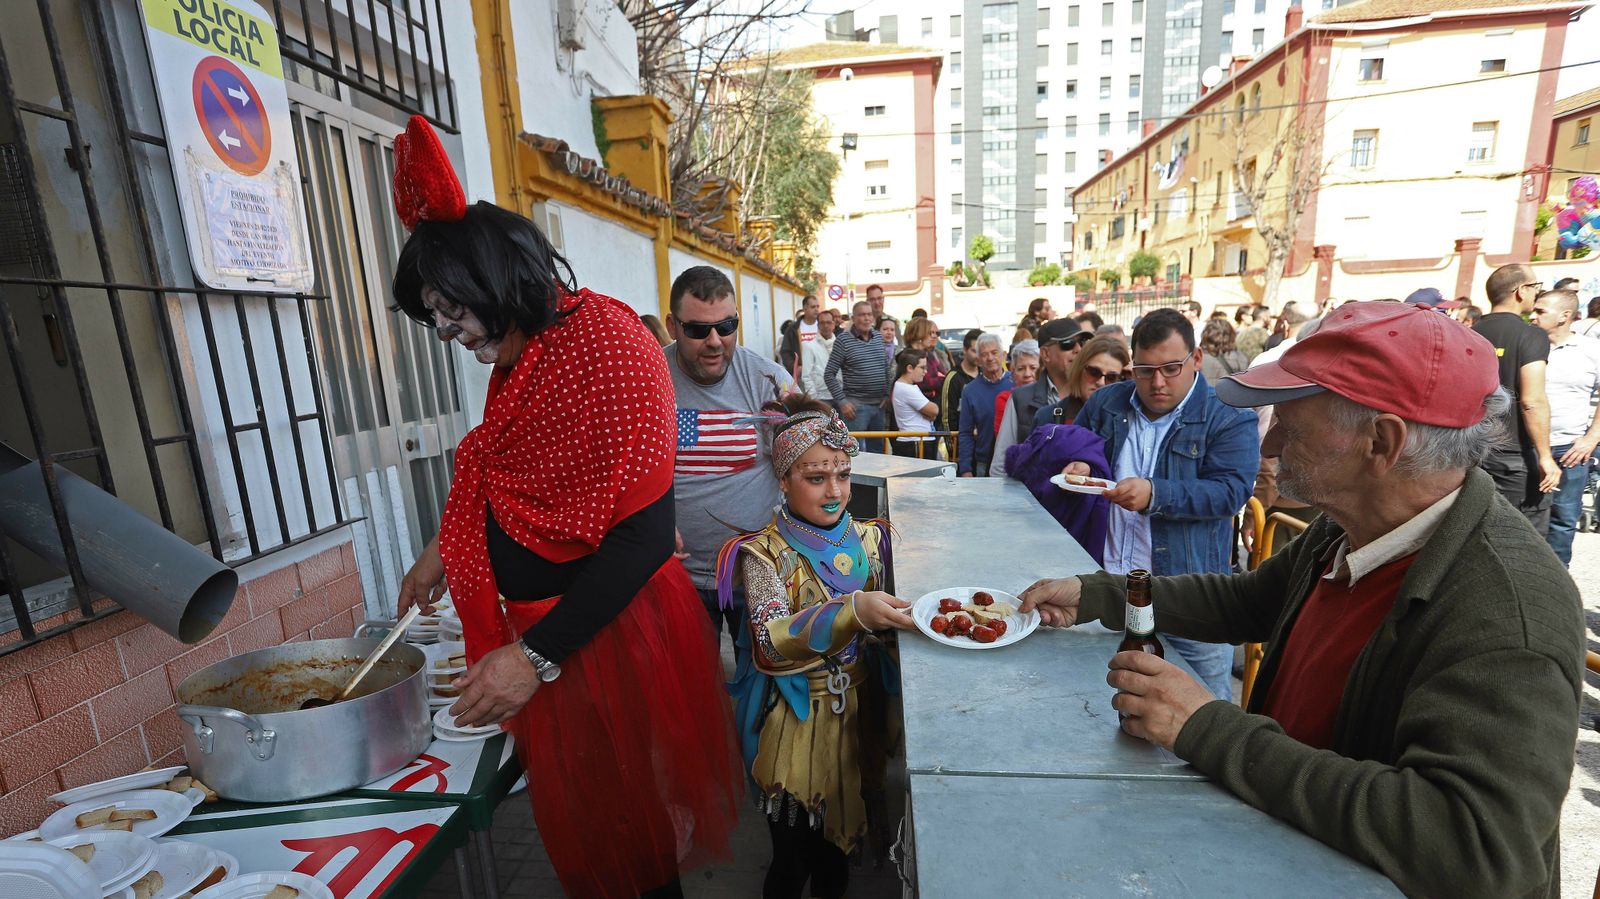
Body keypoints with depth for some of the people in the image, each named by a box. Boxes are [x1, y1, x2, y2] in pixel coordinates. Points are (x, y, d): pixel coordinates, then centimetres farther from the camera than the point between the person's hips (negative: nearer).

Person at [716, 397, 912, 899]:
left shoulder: (869, 538, -1)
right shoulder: (767, 553, -14)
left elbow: (892, 611, 7)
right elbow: (770, 642, -28)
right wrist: (853, 612, -41)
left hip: (860, 707, 4)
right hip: (796, 718, -4)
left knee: (839, 838, 23)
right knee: (793, 857, 11)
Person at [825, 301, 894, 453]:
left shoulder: (879, 337, 9)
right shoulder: (843, 340, -6)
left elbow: (887, 369, 17)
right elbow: (829, 375, -7)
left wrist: (887, 395, 7)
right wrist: (842, 401, -12)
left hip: (879, 404, 5)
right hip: (856, 406, -5)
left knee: (877, 451, 14)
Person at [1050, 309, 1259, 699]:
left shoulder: (1230, 417, -5)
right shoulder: (1105, 403, 7)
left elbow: (1231, 490, -16)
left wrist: (1155, 494, -29)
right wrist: (1078, 467, -3)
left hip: (1189, 589, -3)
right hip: (1105, 581, 4)